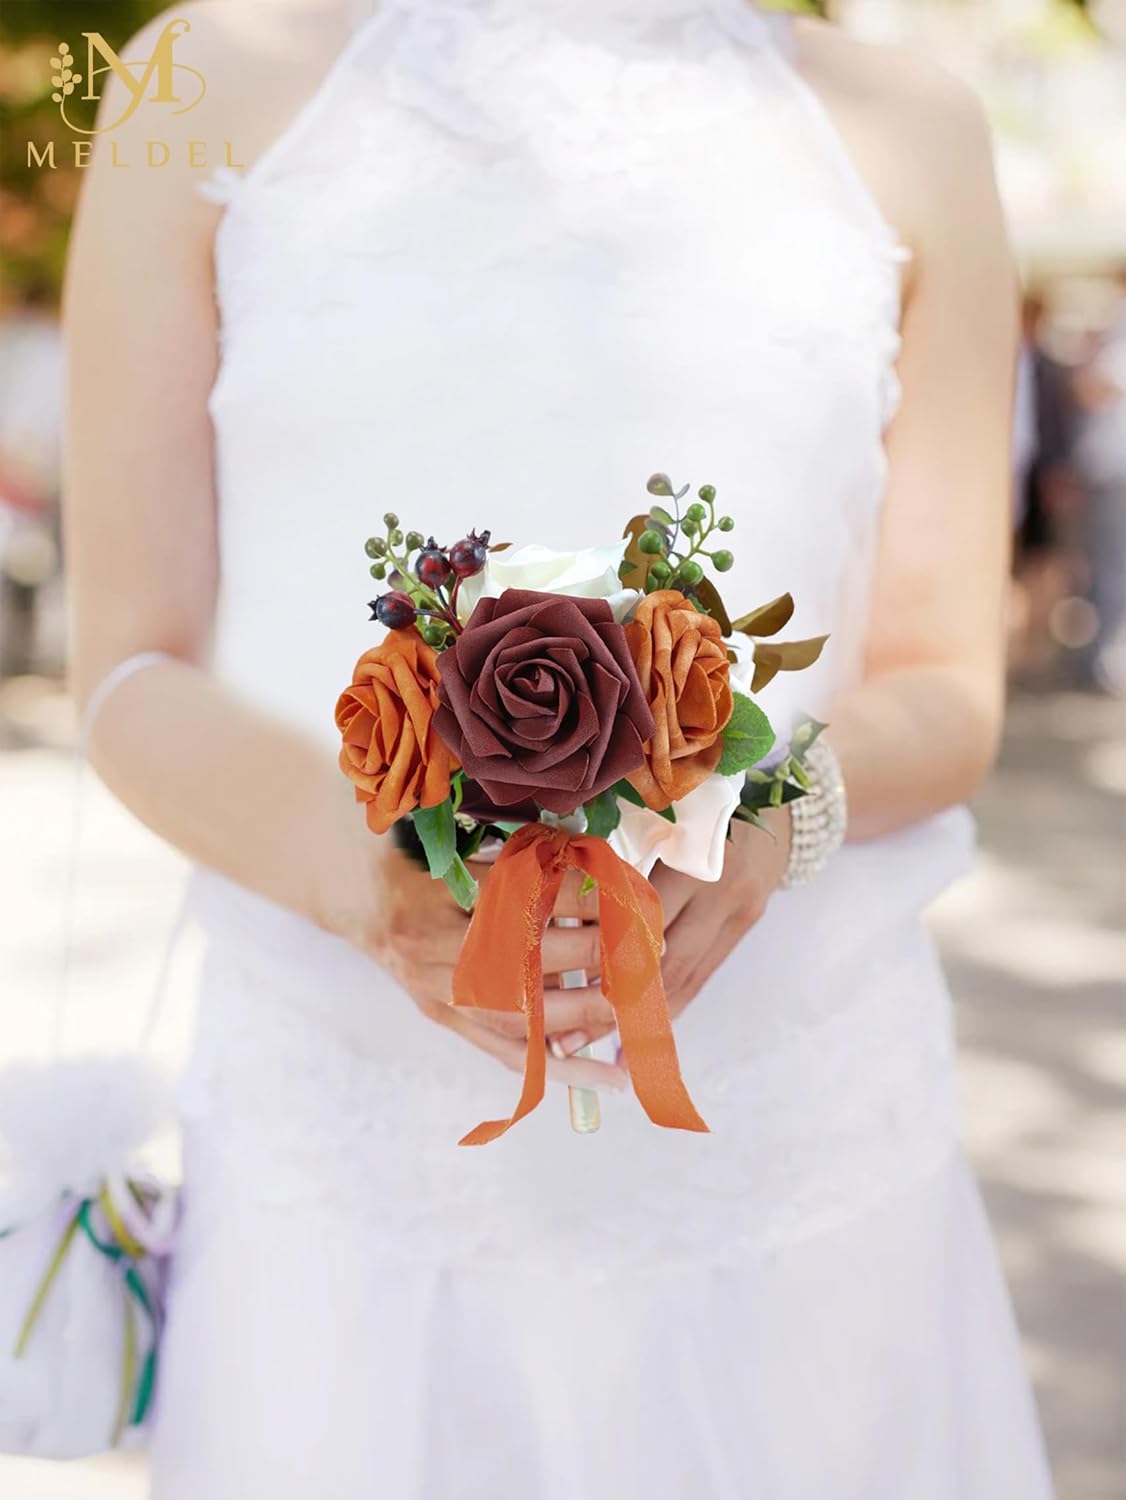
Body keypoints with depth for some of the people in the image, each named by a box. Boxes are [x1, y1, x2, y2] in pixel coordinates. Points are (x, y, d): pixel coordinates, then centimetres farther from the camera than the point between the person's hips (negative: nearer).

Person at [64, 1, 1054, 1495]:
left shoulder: (902, 132, 5)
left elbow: (946, 695, 4)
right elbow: (135, 678, -2)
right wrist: (368, 868, -22)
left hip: (806, 1151, 1)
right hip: (348, 1142, 0)